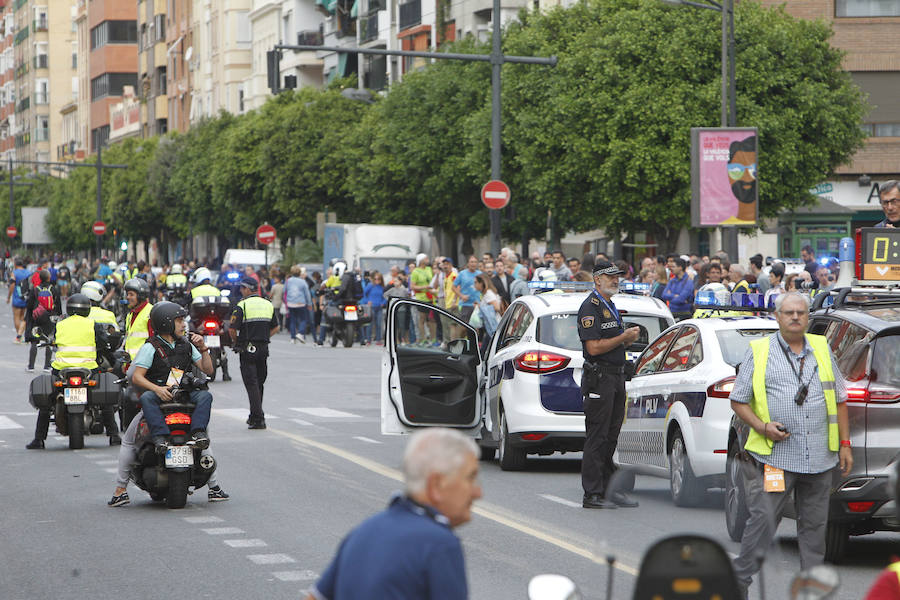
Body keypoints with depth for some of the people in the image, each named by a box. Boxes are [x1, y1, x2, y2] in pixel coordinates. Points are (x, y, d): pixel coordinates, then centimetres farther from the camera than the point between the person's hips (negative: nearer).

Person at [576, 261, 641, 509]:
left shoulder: (611, 307, 19)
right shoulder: (590, 307, -11)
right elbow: (594, 347, -19)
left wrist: (629, 338, 5)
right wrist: (624, 337, -14)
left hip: (617, 376, 9)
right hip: (599, 378, -9)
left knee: (611, 437, 11)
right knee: (597, 438, -8)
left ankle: (610, 489, 16)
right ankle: (592, 495, -6)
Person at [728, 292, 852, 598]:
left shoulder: (822, 349, 13)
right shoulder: (759, 352, 4)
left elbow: (839, 399, 18)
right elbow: (738, 400, 5)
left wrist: (844, 444, 12)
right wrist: (762, 426, -11)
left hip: (819, 459, 3)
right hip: (774, 457, -3)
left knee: (815, 525, 7)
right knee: (763, 520, -8)